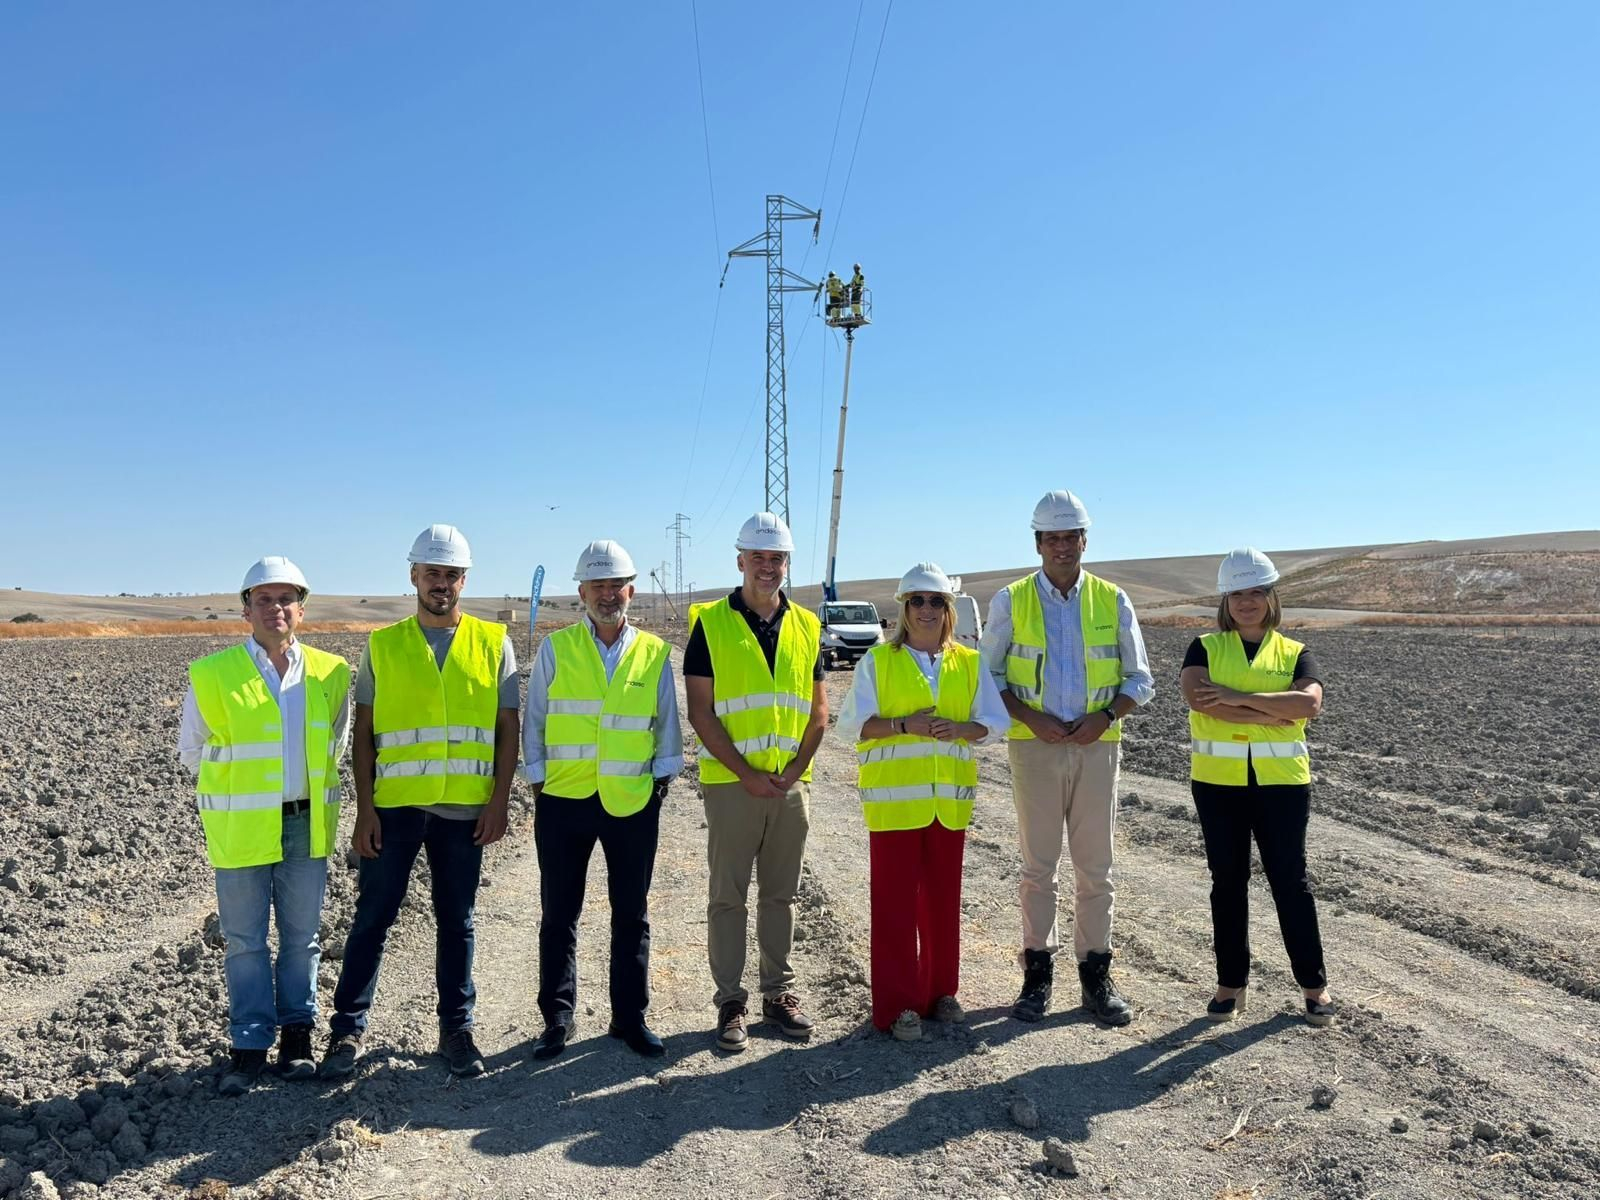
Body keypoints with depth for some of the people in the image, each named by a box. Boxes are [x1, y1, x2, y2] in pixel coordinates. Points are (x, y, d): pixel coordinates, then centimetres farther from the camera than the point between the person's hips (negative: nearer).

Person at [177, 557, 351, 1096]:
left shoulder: (331, 673, 0)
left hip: (307, 826, 2)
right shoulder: (212, 675, -6)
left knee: (302, 936, 11)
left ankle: (297, 1031, 26)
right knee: (245, 940, 7)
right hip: (242, 829, -2)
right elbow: (192, 749, 7)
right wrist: (239, 794, 12)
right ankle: (251, 1043, 19)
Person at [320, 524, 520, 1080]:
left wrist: (499, 801, -5)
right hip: (394, 806, 0)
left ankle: (456, 1028, 23)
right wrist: (364, 808, -3)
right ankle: (348, 1028, 20)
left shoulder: (493, 643, 3)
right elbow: (363, 734, 4)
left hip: (464, 811, 0)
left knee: (456, 921, 10)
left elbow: (507, 730, 3)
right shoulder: (382, 646, 4)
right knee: (372, 918, 6)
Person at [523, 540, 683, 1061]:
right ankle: (557, 1018, 22)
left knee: (631, 914, 10)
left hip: (634, 803, 1)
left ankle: (630, 1016, 23)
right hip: (564, 801, 0)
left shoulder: (655, 653, 4)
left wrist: (662, 777, 1)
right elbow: (534, 721, 5)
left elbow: (668, 723, 8)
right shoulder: (555, 649, 2)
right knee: (559, 915, 9)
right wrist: (537, 780, 0)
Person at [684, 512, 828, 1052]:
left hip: (790, 783, 4)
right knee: (728, 896, 5)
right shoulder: (711, 623, -4)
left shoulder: (806, 627, 8)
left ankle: (779, 993, 26)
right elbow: (700, 711, -8)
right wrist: (747, 773, -13)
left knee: (781, 894, 13)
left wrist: (794, 770, -6)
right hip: (731, 783, -3)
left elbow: (818, 710, 8)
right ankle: (731, 1001, 17)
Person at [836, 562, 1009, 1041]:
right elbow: (851, 724, -5)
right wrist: (903, 725, -20)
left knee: (944, 899, 12)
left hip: (950, 799, 3)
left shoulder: (969, 663, 9)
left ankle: (941, 992, 27)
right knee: (895, 902, 0)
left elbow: (995, 722, 5)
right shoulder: (877, 661, 1)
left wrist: (961, 728, -15)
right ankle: (898, 1004, 10)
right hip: (893, 798, -3)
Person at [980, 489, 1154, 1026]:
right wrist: (1032, 718, -11)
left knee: (1095, 866, 7)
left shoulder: (1111, 600, 5)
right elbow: (989, 674, 3)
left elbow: (1139, 680, 7)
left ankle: (1095, 973, 20)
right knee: (1038, 864, 6)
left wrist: (1106, 716, -11)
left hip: (1097, 745, 1)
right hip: (1034, 745, -1)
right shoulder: (1010, 601, 2)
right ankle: (1038, 971, 18)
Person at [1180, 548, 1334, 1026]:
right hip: (1218, 781, 1)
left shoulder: (1295, 653, 5)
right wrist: (1272, 714, -16)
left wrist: (1238, 698, -19)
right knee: (1228, 881, 8)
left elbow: (1309, 703, -15)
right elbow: (1197, 697, -16)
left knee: (1289, 880, 6)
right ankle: (1231, 983, 19)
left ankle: (1314, 984, 20)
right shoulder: (1205, 648, 4)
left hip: (1282, 782, 0)